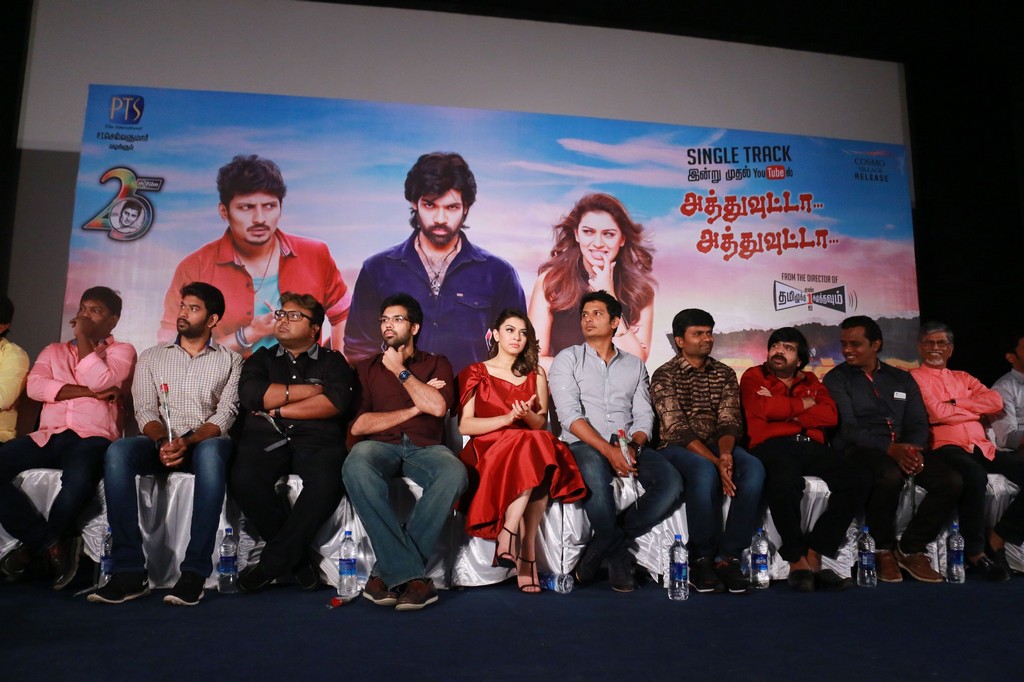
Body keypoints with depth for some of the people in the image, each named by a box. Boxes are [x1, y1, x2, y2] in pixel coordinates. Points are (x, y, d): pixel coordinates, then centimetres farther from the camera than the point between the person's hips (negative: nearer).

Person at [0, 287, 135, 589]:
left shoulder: (122, 351, 12)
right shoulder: (53, 351, 24)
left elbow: (100, 381, -10)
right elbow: (35, 386, 4)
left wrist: (83, 336, 1)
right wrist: (90, 392, -7)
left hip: (92, 438, -5)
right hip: (47, 437, 5)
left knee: (78, 481, -37)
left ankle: (34, 546, -5)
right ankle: (50, 543, -10)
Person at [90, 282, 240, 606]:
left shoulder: (230, 360, 9)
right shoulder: (152, 357, 16)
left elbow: (225, 415, -2)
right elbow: (145, 411, 6)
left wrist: (188, 442, -21)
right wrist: (162, 442, -17)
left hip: (206, 442, -2)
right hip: (161, 443, 3)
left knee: (211, 453, -39)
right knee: (118, 452, -31)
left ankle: (195, 571, -37)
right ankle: (130, 570, -29)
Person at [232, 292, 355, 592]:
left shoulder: (333, 361, 17)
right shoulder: (261, 359, 23)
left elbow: (336, 402, -4)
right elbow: (250, 395, 1)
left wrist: (278, 411, -3)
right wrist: (308, 389, 0)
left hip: (317, 442, -1)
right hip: (265, 440, 2)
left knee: (328, 482, -35)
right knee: (244, 478, -32)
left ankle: (274, 560, -17)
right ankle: (300, 556, -13)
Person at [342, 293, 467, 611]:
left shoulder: (437, 364, 18)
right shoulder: (367, 368, 18)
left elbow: (438, 407, -4)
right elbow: (358, 425, 4)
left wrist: (401, 371, 3)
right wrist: (414, 409, 0)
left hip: (425, 447, 0)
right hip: (380, 445, 0)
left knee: (454, 473, -36)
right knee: (356, 467, -37)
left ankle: (389, 572, -28)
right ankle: (411, 575, -33)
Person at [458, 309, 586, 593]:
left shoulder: (536, 374, 19)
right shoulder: (475, 373, 10)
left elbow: (541, 424, 11)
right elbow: (465, 425, -2)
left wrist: (528, 415, -13)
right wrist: (508, 418, -14)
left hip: (533, 446, 3)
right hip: (488, 449, -3)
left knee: (539, 444, -34)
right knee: (531, 445, -35)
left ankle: (510, 532, -32)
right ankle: (527, 551, -32)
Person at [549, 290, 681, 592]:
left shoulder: (634, 364, 19)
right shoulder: (568, 359, 8)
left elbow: (644, 415, 10)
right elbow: (570, 415, -6)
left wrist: (634, 446, -14)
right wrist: (609, 451, -19)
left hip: (629, 446, 4)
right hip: (585, 445, -3)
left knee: (671, 482, -25)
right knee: (596, 479, -39)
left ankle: (601, 547, -11)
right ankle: (619, 552, -10)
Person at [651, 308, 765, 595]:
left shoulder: (724, 374, 13)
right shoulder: (665, 375, -2)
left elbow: (729, 422, 2)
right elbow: (678, 429, -12)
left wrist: (725, 453, -21)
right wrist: (715, 462, -25)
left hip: (718, 445, 4)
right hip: (677, 448, -4)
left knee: (754, 468, -28)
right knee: (704, 471, -37)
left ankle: (727, 557, -22)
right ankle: (701, 558, -20)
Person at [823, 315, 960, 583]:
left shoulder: (902, 379, 18)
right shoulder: (836, 379, 4)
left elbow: (918, 424, 10)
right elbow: (848, 428, -9)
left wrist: (913, 448, -14)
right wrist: (891, 449, -23)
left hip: (902, 449, 5)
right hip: (858, 449, -5)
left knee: (951, 480, -20)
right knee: (891, 476, -36)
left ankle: (910, 549, -3)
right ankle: (883, 549, -11)